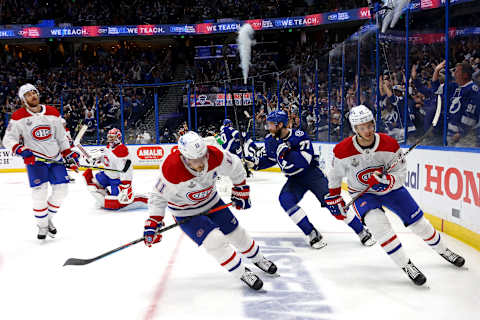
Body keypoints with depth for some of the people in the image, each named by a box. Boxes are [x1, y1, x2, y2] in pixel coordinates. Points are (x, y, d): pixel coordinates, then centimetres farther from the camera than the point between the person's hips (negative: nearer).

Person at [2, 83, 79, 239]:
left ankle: (48, 218, 22)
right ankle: (42, 225, 9)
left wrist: (69, 154, 6)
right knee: (39, 193, -12)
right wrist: (20, 150, -23)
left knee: (61, 190, -1)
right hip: (35, 159, -3)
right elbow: (8, 139, -4)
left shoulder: (53, 112, 5)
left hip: (56, 158, 3)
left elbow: (61, 136, 12)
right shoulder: (19, 117, -4)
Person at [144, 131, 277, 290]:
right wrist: (153, 222, -22)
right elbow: (159, 195, -19)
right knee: (215, 241, -17)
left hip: (211, 201, 4)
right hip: (186, 212, -3)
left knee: (235, 231, 12)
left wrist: (241, 191, 4)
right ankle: (242, 273, 5)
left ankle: (258, 258, 40)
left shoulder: (215, 156, -27)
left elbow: (235, 168, -6)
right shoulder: (171, 169, -36)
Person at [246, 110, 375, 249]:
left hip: (312, 174, -5)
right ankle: (312, 234, -15)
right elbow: (269, 159, 13)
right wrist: (255, 162, -2)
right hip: (294, 179, 5)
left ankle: (362, 232, -1)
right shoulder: (270, 140, -2)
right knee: (285, 199, -23)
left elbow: (304, 162, -29)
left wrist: (286, 151, -35)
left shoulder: (299, 136, -20)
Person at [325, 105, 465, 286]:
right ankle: (406, 265, -17)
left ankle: (443, 250, 35)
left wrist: (387, 181, -33)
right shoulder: (343, 151, -20)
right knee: (378, 223, -29)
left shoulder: (389, 144, -19)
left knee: (418, 222, 6)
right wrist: (334, 197, 2)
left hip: (390, 188, 2)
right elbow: (335, 174, -2)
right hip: (362, 193, -2)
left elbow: (400, 174, -13)